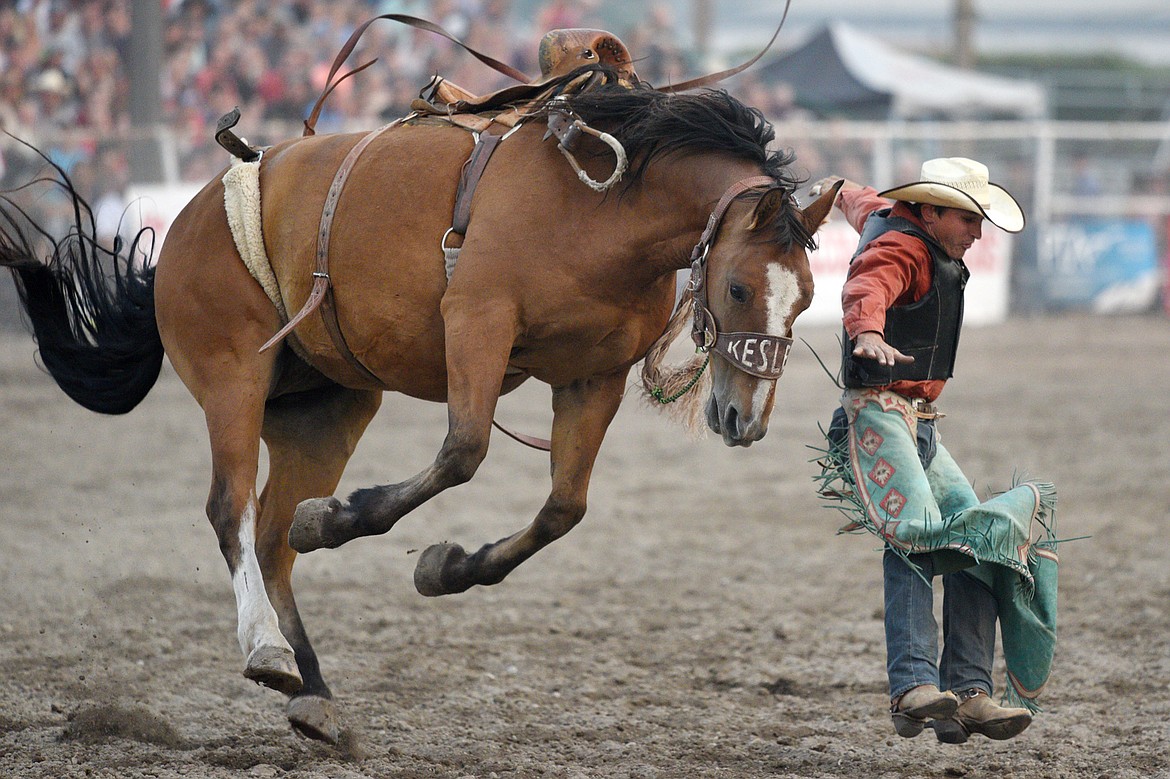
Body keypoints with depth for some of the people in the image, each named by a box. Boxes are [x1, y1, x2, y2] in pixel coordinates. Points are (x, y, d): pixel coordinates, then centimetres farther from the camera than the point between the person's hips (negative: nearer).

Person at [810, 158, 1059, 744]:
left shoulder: (891, 218, 19)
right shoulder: (901, 250, -11)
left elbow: (866, 202, 43)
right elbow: (865, 291, -34)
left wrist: (840, 190, 66)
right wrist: (869, 333, -56)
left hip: (921, 427, 10)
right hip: (879, 414, -10)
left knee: (979, 539, -2)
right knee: (914, 531, -29)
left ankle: (967, 693, -8)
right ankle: (913, 688, -42)